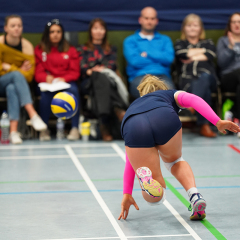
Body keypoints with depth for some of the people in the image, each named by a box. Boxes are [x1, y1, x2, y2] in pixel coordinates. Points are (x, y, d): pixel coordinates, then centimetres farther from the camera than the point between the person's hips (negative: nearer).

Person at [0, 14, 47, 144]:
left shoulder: (27, 45, -4)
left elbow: (29, 73, -10)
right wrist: (18, 70, -13)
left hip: (17, 82, 1)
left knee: (12, 89, -37)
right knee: (17, 75, -35)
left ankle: (13, 131, -48)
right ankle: (33, 115, -50)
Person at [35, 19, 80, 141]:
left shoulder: (70, 50, 15)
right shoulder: (39, 50, 12)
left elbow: (75, 72, 7)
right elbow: (38, 73, 4)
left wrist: (63, 79, -14)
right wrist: (47, 78, -19)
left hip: (66, 81, 1)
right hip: (48, 83, -1)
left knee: (73, 89, -35)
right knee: (46, 92, -37)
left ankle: (75, 128, -33)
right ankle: (44, 129, -28)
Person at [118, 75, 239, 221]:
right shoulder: (172, 95, 40)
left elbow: (129, 162, 44)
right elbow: (194, 100, 13)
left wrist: (127, 194, 47)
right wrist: (218, 122, 4)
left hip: (135, 128, 1)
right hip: (165, 120, -1)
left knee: (155, 198, 14)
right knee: (175, 160, 33)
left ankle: (144, 176, -18)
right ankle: (195, 196, 9)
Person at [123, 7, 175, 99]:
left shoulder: (165, 40, 25)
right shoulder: (130, 41, 17)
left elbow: (169, 58, 4)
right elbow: (134, 61, -2)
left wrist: (146, 53, 5)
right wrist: (159, 58, 7)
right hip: (139, 77, -2)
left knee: (168, 88, -37)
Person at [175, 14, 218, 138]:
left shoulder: (208, 43, 31)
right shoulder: (180, 43, 29)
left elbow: (210, 56, 4)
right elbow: (182, 54, 1)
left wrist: (191, 57, 5)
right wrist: (201, 51, 10)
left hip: (208, 77, 1)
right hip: (187, 80, -1)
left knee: (204, 77, -41)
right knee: (205, 90, -39)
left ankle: (192, 103, -58)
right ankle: (204, 126, -50)